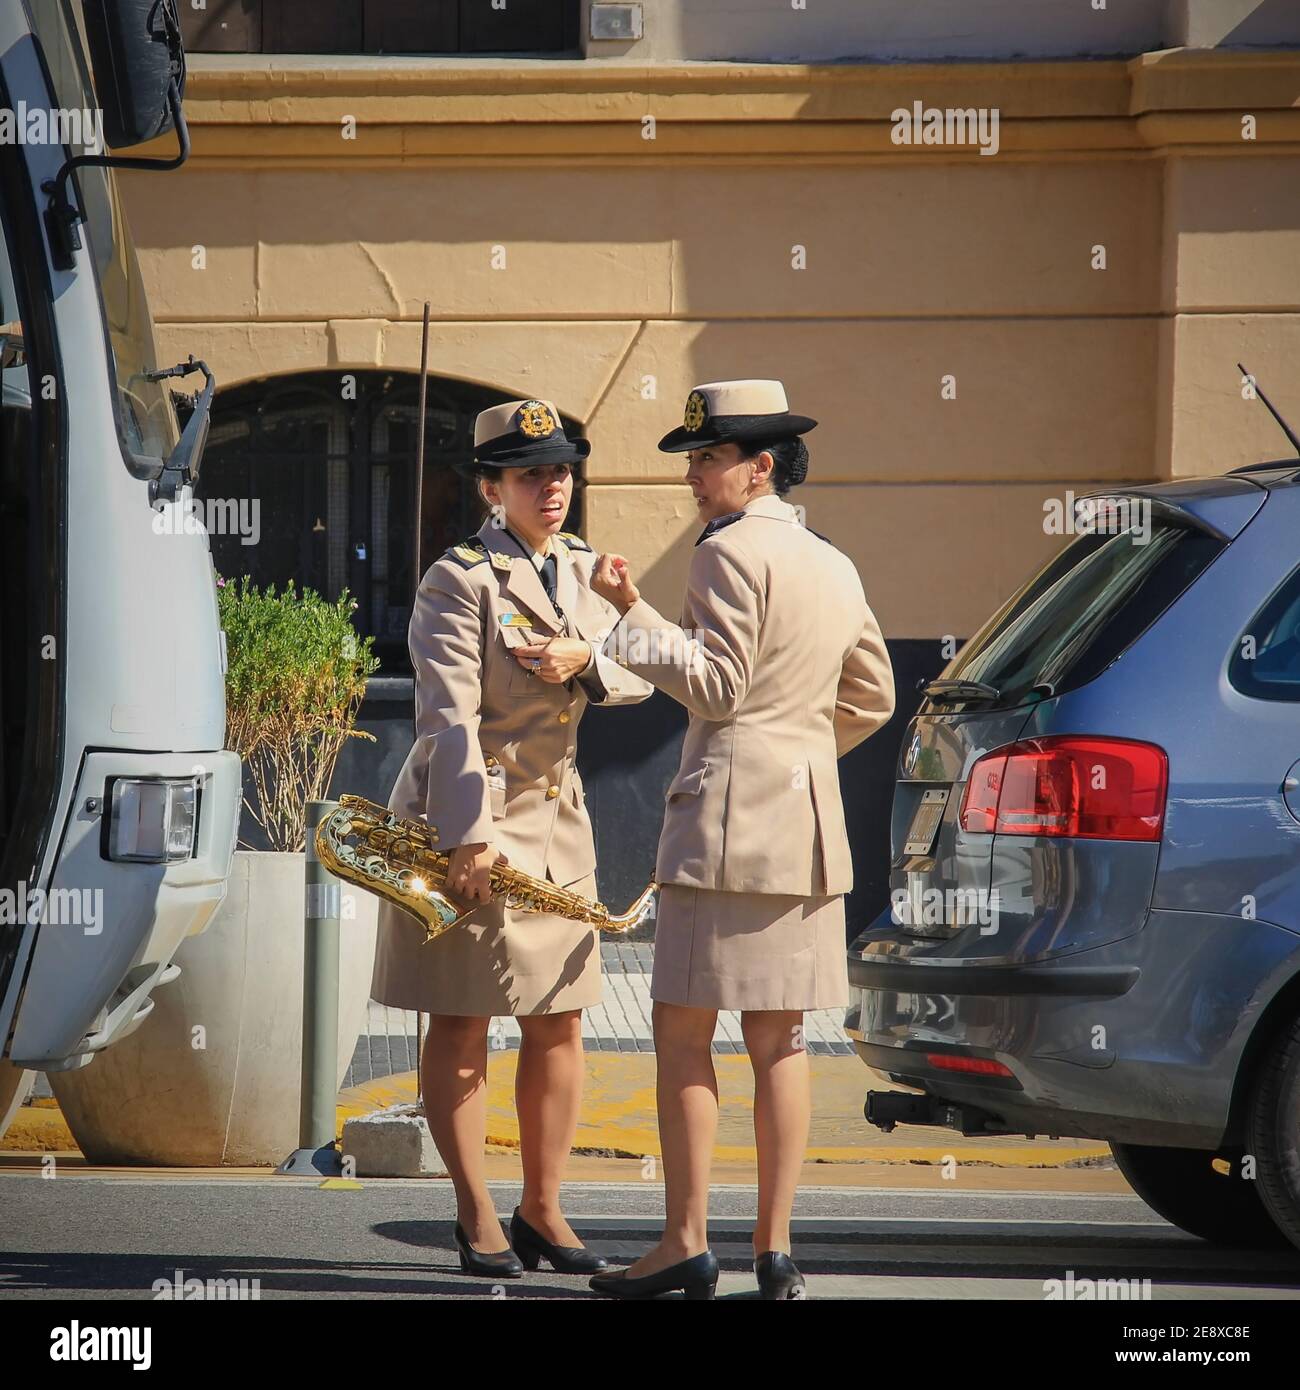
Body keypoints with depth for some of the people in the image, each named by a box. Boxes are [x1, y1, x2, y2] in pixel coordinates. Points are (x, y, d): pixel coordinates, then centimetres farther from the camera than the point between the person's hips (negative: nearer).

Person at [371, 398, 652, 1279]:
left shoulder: (583, 569, 11)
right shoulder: (460, 581, -11)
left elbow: (640, 674, 6)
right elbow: (449, 716, -17)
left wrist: (587, 661, -16)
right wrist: (468, 835, -23)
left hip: (556, 816, 7)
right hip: (469, 817, -7)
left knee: (560, 1022, 7)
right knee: (461, 1023, -1)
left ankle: (543, 1209, 16)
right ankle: (478, 1220, 4)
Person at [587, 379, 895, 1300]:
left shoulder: (731, 551, -10)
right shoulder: (833, 567, 16)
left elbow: (716, 684, -15)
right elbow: (872, 698, 22)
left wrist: (634, 614, -12)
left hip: (730, 816, -8)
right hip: (812, 819, 8)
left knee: (684, 1027, -4)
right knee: (779, 1038, 7)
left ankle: (687, 1242, -7)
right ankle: (775, 1249, 5)